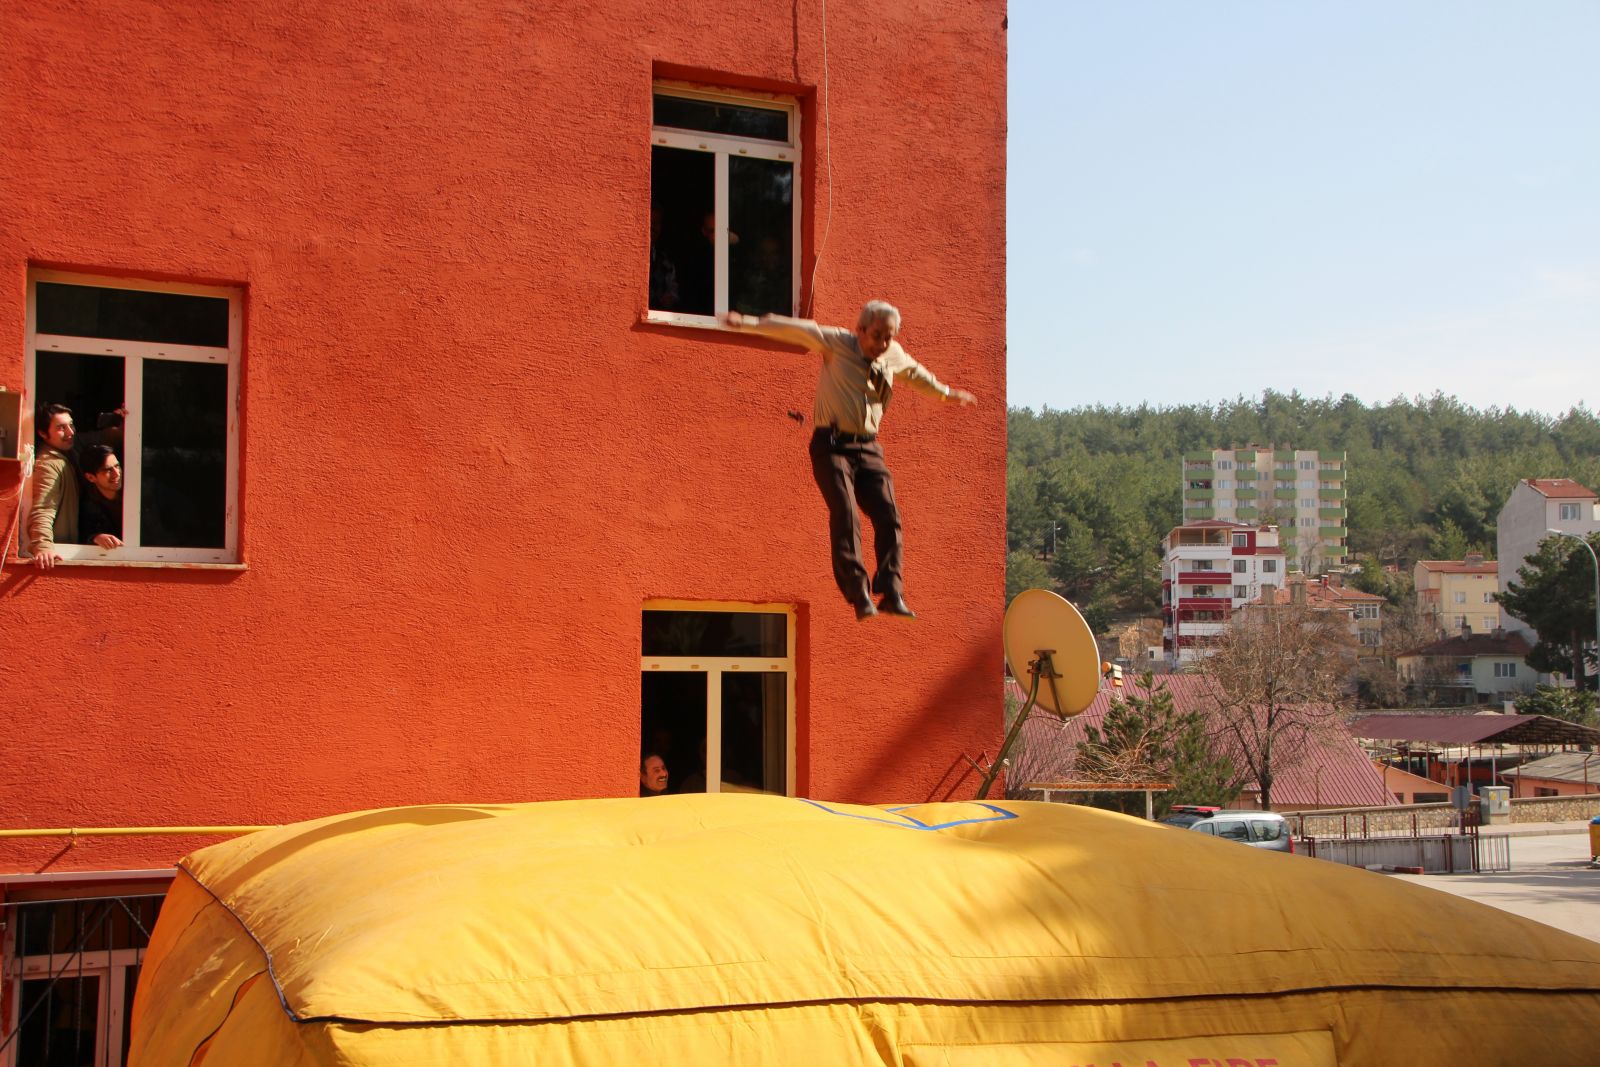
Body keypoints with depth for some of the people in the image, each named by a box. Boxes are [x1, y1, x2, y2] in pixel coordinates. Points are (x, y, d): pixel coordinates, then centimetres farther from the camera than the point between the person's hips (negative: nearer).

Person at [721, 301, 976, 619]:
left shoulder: (895, 356, 10)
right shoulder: (836, 343, -5)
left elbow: (916, 373, 31)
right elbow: (796, 329, -13)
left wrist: (946, 393, 48)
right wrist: (748, 323, -22)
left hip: (868, 448, 5)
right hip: (832, 445, -5)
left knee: (888, 516, -10)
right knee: (845, 514, -18)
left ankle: (891, 593, -9)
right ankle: (859, 595, -21)